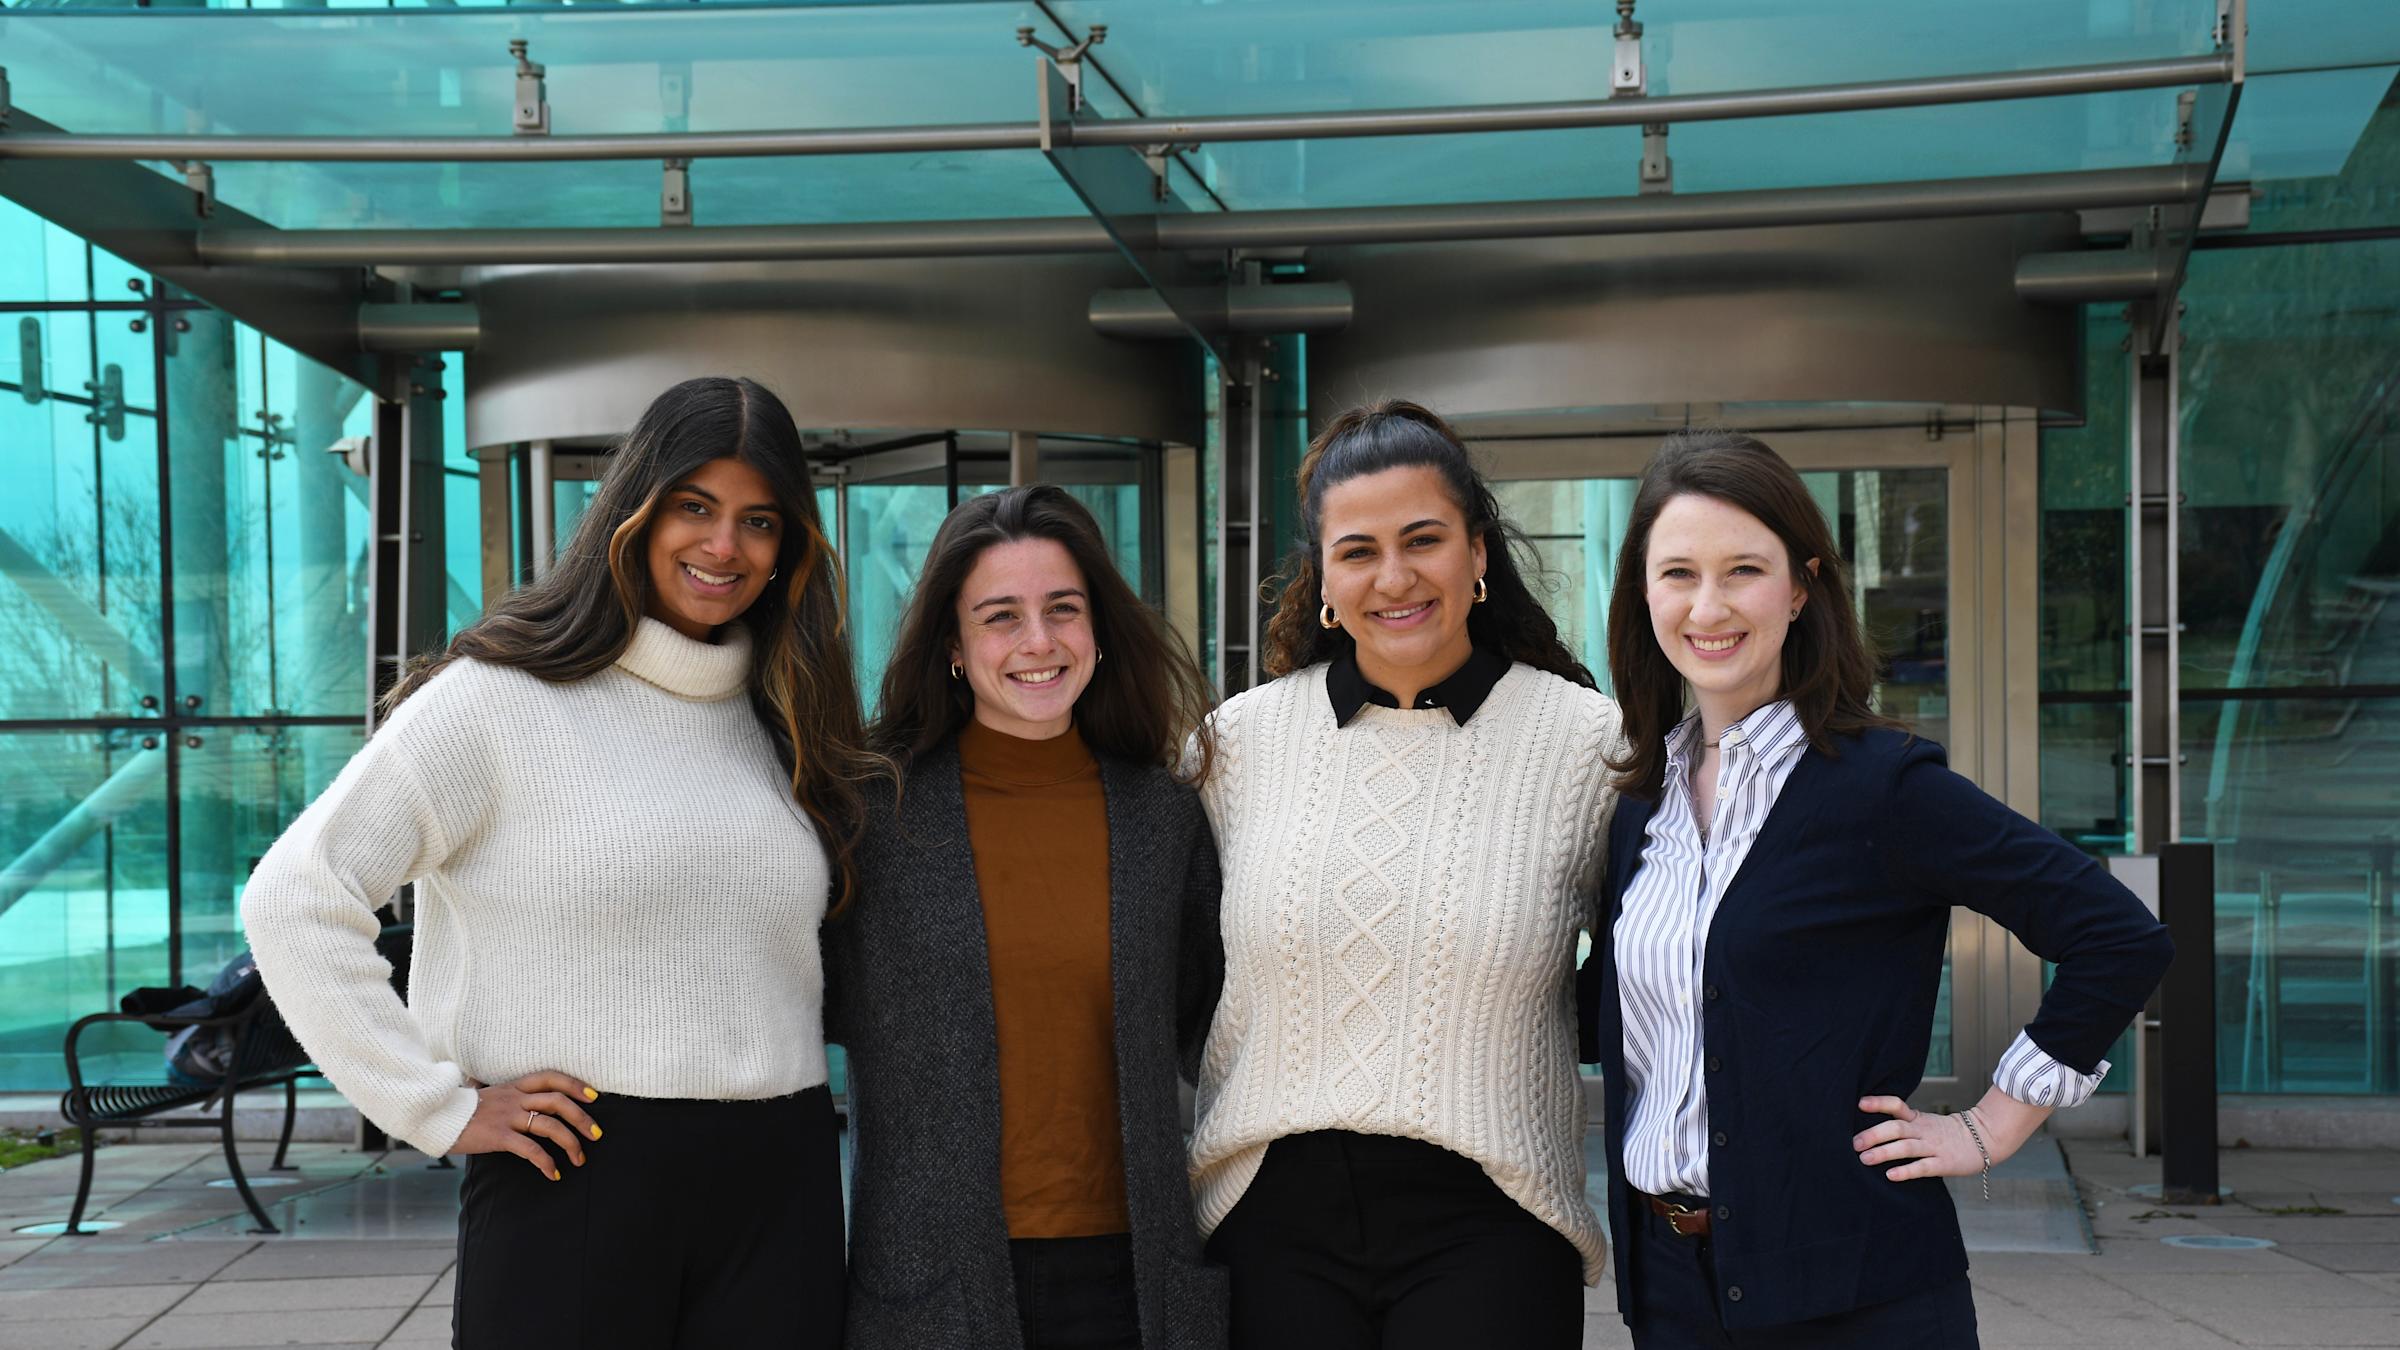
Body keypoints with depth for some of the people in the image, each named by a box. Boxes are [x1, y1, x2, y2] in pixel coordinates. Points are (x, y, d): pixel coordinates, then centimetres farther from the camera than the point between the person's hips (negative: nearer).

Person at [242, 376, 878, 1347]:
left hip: (779, 1189, 5)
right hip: (574, 1189, -5)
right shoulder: (497, 700, -4)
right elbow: (294, 899, -10)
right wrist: (439, 1107, -12)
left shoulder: (780, 721, 14)